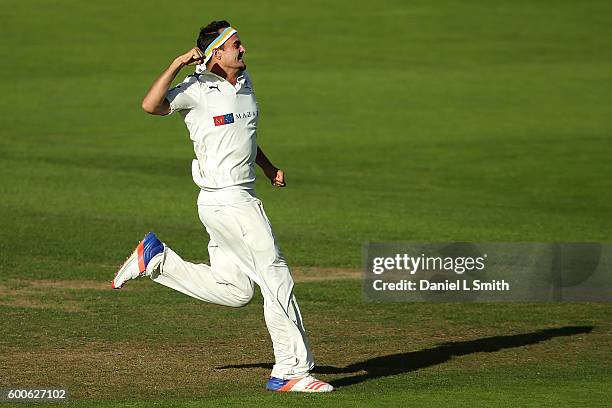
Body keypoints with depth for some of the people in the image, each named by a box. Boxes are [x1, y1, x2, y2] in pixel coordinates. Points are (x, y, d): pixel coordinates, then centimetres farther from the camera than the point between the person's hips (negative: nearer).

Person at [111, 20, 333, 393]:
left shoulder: (244, 81, 15)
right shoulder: (198, 89, -11)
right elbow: (151, 105, -26)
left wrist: (269, 167, 17)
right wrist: (178, 64, -28)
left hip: (241, 198, 9)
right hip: (226, 199, -9)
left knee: (235, 291, 12)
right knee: (277, 278, -7)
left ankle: (155, 258, 20)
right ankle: (291, 371, -2)